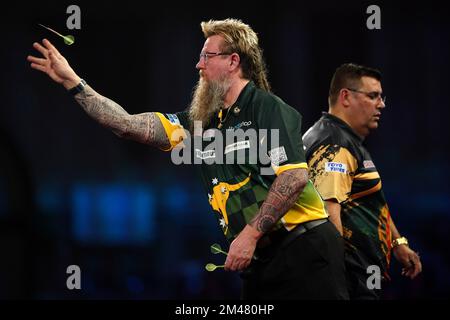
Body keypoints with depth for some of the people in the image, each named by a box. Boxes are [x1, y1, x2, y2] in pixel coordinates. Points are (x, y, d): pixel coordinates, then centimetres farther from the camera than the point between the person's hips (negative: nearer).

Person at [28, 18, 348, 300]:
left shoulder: (268, 108, -6)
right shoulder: (203, 122, 14)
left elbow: (295, 176, -17)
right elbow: (129, 125, 10)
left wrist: (250, 234, -19)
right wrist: (72, 82, 9)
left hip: (303, 247, -7)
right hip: (259, 258, 7)